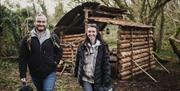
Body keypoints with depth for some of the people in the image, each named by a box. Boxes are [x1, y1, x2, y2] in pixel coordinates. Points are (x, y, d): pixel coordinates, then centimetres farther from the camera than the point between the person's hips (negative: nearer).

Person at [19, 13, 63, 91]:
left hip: (50, 73, -2)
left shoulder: (53, 37, -3)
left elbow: (59, 51, 8)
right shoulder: (27, 39, -4)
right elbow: (23, 58, -4)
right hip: (35, 74, 2)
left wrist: (55, 62, -6)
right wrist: (23, 75, -6)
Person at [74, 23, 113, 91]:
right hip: (86, 79, 1)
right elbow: (78, 61, 9)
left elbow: (106, 64, -7)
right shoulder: (82, 47, 1)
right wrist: (76, 74, 14)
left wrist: (107, 82, -10)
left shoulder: (102, 46, -6)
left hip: (99, 80, -1)